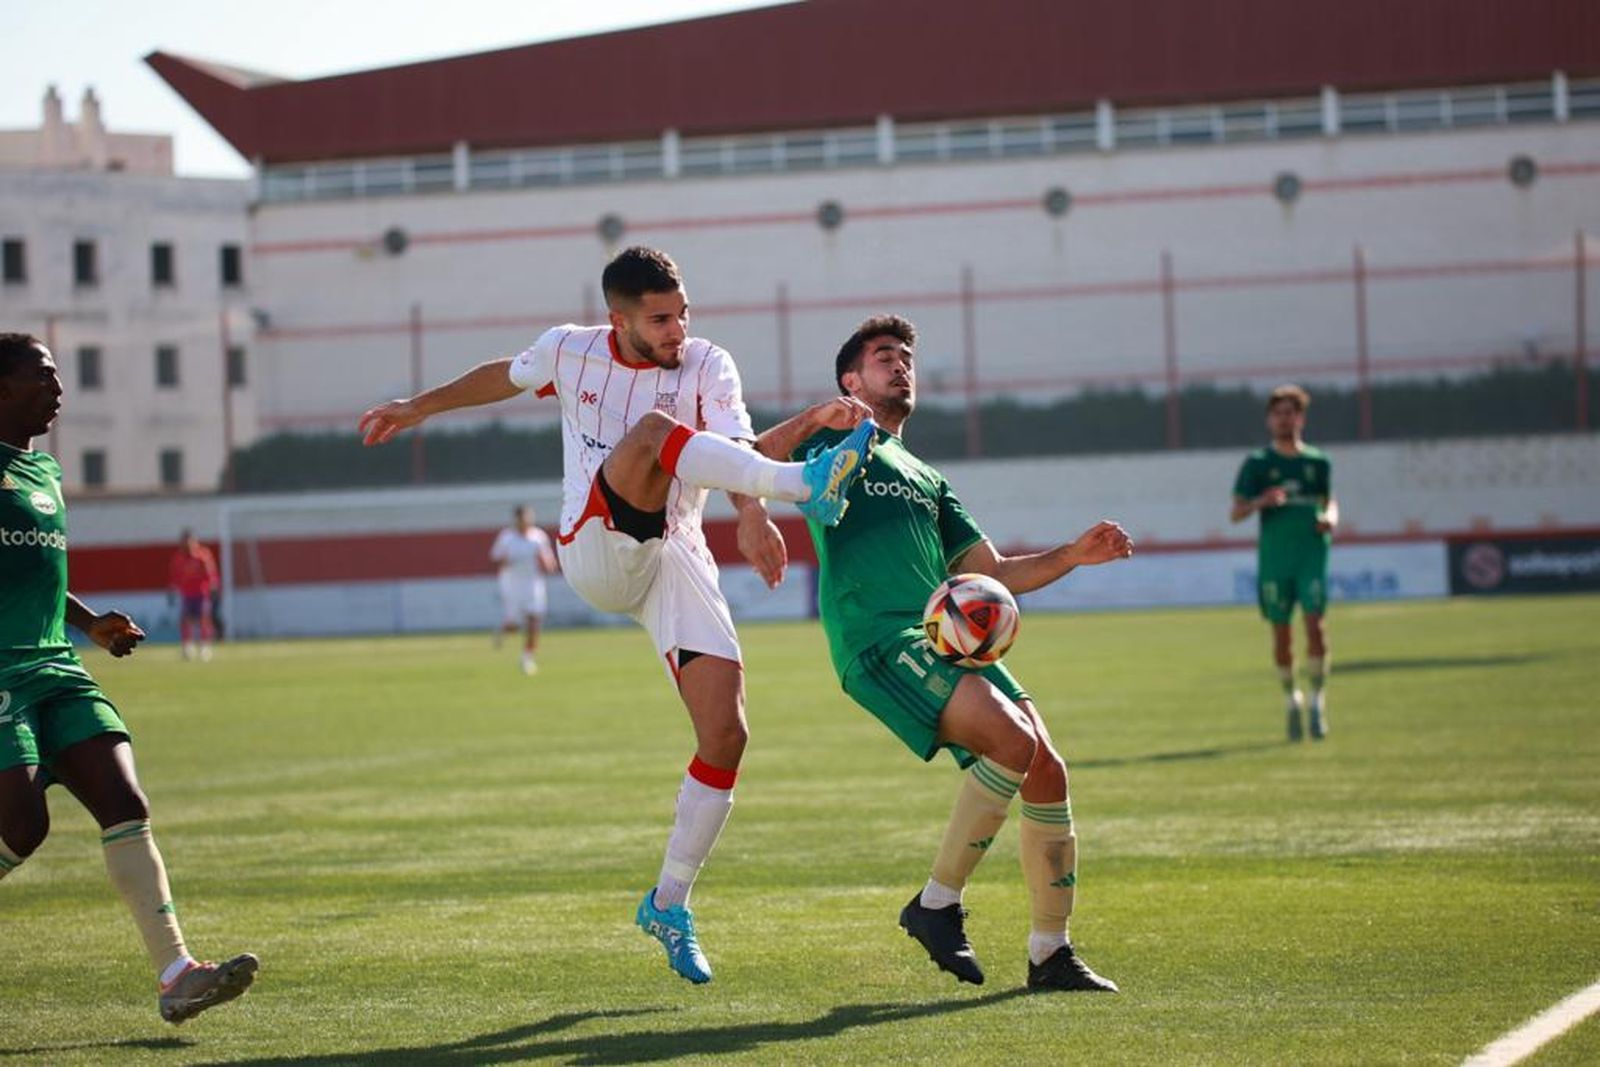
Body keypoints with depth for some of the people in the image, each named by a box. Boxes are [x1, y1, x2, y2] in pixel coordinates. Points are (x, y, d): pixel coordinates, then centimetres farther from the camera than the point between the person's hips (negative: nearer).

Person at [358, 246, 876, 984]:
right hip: (595, 553, -1)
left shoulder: (708, 365, -1)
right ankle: (805, 485, -52)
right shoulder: (570, 350, 4)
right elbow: (506, 377, 26)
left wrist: (752, 517, -38)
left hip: (677, 559, 2)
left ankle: (669, 904, 4)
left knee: (726, 734, -11)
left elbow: (734, 448, -18)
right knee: (654, 428, -30)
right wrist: (417, 409, 34)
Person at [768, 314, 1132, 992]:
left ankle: (1050, 953, 5)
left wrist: (1073, 555, 14)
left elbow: (993, 574, 29)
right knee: (1014, 741, -25)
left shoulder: (927, 479, 32)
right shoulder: (836, 441, 13)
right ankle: (938, 903, -13)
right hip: (881, 642, -7)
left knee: (1047, 771, -4)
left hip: (950, 636, 7)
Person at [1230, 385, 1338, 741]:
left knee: (1314, 621, -14)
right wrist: (1260, 502, -17)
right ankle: (1291, 699, 21)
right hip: (1273, 556, 0)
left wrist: (1330, 517, 0)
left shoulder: (1317, 462, 10)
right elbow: (1236, 513, 3)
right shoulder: (1257, 463, 6)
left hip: (1312, 552, 0)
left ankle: (1318, 699, -5)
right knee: (1281, 633, 2)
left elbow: (1328, 499, 23)